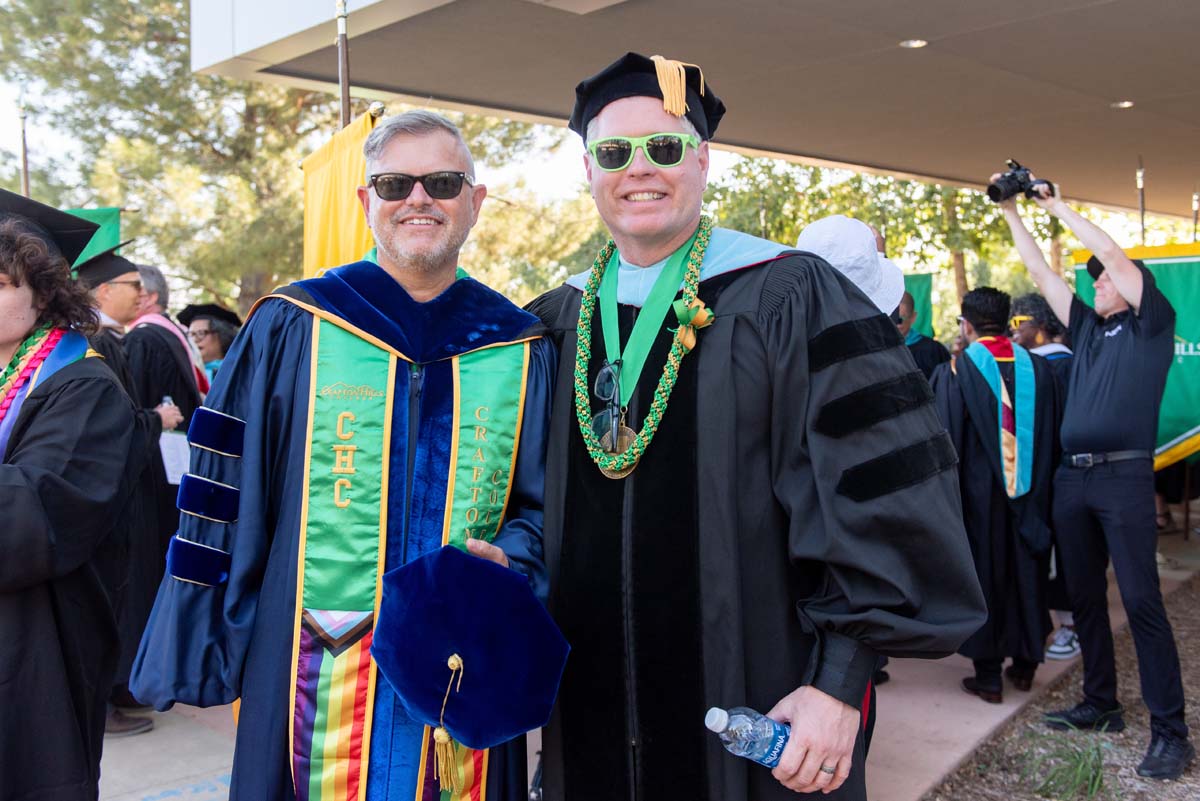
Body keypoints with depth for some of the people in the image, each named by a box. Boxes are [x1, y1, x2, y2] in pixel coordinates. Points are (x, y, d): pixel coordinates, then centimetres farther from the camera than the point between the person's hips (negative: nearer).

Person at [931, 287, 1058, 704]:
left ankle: (989, 676, 12)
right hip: (1030, 494, 4)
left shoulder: (953, 373, -13)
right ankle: (1025, 664, 28)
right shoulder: (1038, 369, 0)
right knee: (1026, 575, 16)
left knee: (983, 577, 6)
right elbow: (1051, 437, 7)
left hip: (979, 497, -4)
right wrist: (1040, 488, 17)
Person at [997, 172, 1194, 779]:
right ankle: (1100, 704, 23)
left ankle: (1170, 731, -3)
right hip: (1072, 477, 7)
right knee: (1084, 596, 11)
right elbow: (1040, 273, 20)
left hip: (1123, 475, -7)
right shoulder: (1088, 327, 19)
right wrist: (1011, 213, 20)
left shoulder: (1151, 326, 4)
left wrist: (1060, 207, 2)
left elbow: (1113, 253, -5)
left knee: (1140, 599, -9)